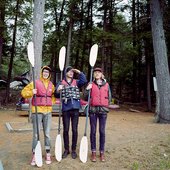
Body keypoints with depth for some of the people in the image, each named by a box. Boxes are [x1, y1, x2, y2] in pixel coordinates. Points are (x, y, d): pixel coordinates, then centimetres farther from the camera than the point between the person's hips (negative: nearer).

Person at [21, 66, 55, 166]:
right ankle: (34, 155, 12)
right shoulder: (35, 82, -2)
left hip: (48, 111, 3)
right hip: (37, 111, -3)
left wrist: (52, 102, 7)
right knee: (36, 134, 1)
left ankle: (48, 154, 19)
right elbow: (24, 92, -2)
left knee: (47, 134, 8)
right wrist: (31, 92, -21)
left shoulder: (51, 85, 10)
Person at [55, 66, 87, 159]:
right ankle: (66, 149, 22)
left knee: (74, 130, 5)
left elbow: (84, 81, -10)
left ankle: (73, 150, 18)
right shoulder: (61, 83, 6)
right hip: (65, 109, 0)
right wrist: (58, 90, -22)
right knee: (65, 130, 7)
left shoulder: (76, 82, 9)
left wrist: (79, 72, -12)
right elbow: (56, 95, -2)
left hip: (75, 108, 1)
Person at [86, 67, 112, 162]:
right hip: (93, 109, 0)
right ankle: (93, 152, 13)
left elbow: (109, 97, 14)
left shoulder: (106, 85, 8)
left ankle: (102, 152, 13)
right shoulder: (91, 84, 5)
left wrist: (105, 105, 8)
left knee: (102, 131, 3)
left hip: (103, 110, 1)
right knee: (93, 131, 3)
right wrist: (87, 89, -12)